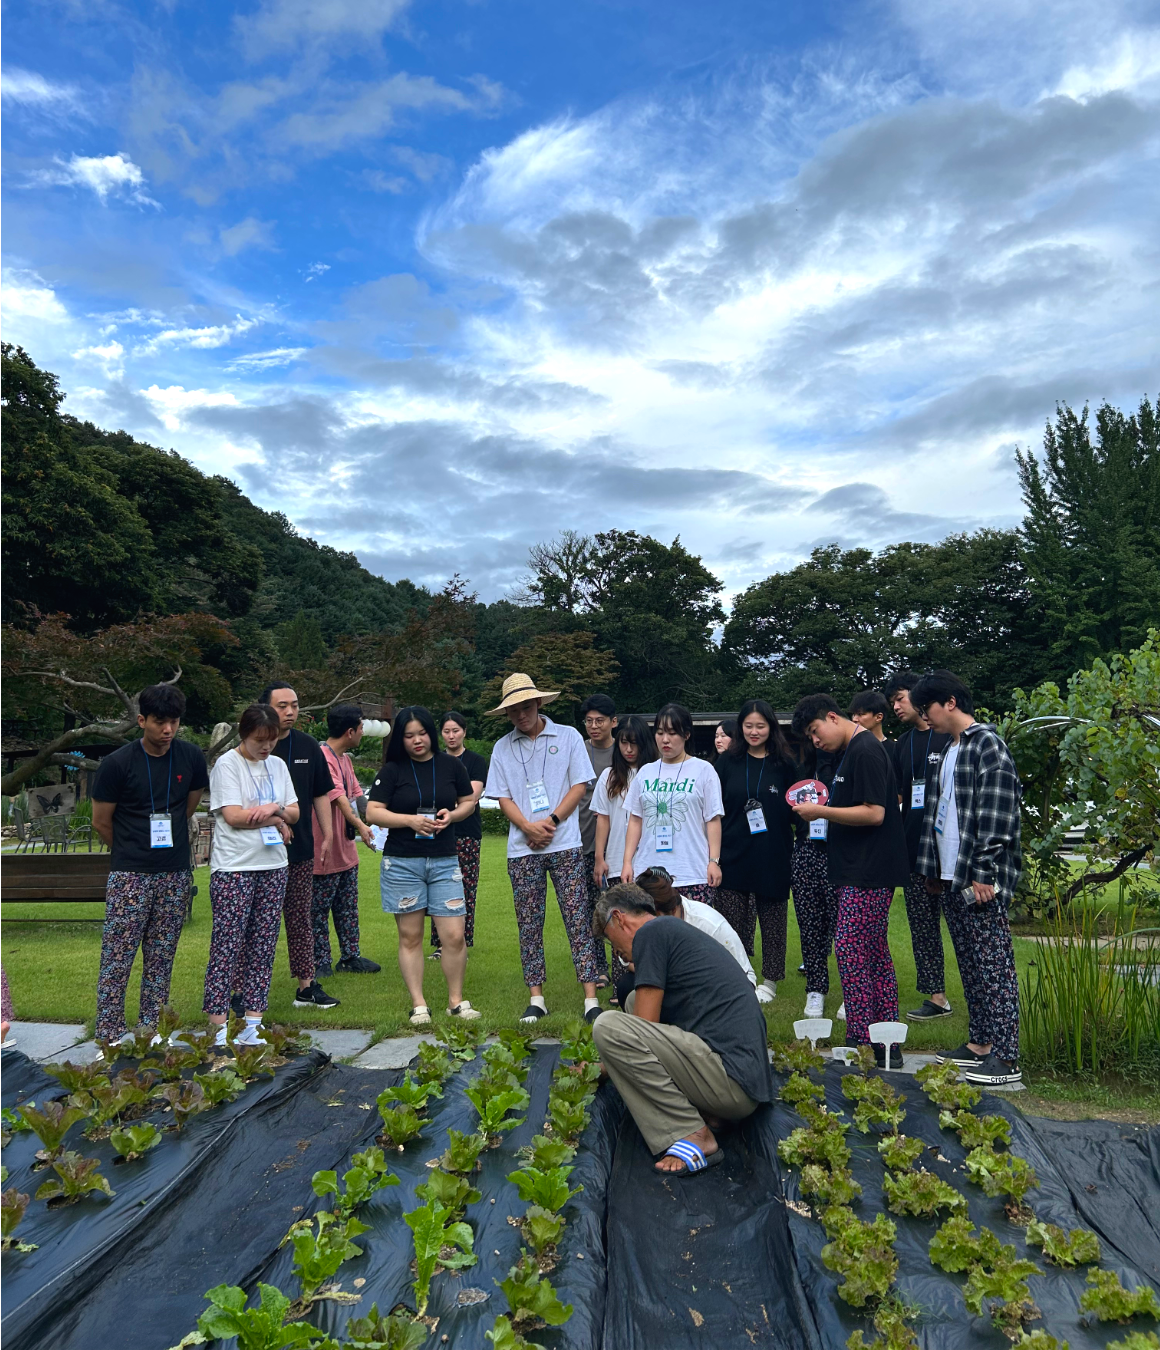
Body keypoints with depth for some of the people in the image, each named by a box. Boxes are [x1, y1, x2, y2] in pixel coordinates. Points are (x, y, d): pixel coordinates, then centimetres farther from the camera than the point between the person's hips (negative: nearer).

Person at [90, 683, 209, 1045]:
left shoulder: (191, 757, 0)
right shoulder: (117, 763, -9)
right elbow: (101, 822, 1)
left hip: (175, 875, 3)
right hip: (129, 875, -3)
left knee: (161, 957, 10)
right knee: (118, 956, -1)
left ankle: (152, 1030, 20)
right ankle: (110, 1034, 10)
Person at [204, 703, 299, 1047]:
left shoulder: (278, 766, 14)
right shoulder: (227, 765, -5)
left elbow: (295, 812, 12)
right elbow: (233, 816, -13)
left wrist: (275, 808, -9)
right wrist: (276, 818, -5)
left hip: (273, 867, 6)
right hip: (233, 868, -6)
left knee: (263, 945, 7)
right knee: (227, 945, -4)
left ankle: (253, 1024, 14)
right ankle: (219, 1028, 3)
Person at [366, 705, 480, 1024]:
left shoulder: (451, 765, 5)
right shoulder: (392, 770, 0)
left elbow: (469, 802, 14)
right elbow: (373, 812, -3)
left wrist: (451, 815, -7)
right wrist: (410, 820, -16)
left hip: (445, 861, 1)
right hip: (401, 863, -1)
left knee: (454, 936, -3)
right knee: (410, 936, 6)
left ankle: (456, 1001, 14)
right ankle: (418, 1005, 17)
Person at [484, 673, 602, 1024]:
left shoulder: (568, 736, 4)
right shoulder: (503, 748, 9)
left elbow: (579, 786, 1)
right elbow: (503, 798, 6)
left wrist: (551, 821, -10)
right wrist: (528, 827, -10)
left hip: (565, 844, -2)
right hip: (522, 849, 2)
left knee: (578, 918, -4)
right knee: (529, 923, 6)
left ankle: (591, 998, -1)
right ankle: (536, 999, 15)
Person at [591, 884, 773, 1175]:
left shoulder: (651, 932, -6)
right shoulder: (679, 930, 22)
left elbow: (644, 1026, -5)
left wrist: (613, 1059, 15)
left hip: (734, 1083, -10)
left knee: (607, 1026, -17)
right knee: (635, 1001, 19)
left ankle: (693, 1134, -10)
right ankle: (703, 1112, 9)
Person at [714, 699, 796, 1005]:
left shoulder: (783, 764, 2)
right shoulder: (727, 762, 4)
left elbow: (794, 811, 11)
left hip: (772, 857, 0)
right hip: (733, 856, 0)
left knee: (772, 920, 9)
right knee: (731, 922, 2)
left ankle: (769, 981, 23)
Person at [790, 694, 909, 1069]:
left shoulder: (865, 750, -14)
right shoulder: (851, 752, 18)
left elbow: (874, 813, -21)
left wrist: (821, 811, -16)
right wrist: (824, 811, 10)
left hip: (868, 874, -11)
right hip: (858, 870, 11)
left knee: (850, 949, -9)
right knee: (875, 955, 12)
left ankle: (861, 1042, -4)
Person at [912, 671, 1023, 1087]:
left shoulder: (987, 744, -10)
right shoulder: (949, 750, 18)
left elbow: (996, 814, -18)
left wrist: (984, 873, -21)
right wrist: (934, 869, 18)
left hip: (980, 879, -9)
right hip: (951, 877, 9)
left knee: (993, 964, -5)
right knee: (969, 964, 14)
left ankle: (1005, 1057, 0)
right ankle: (980, 1043, 23)